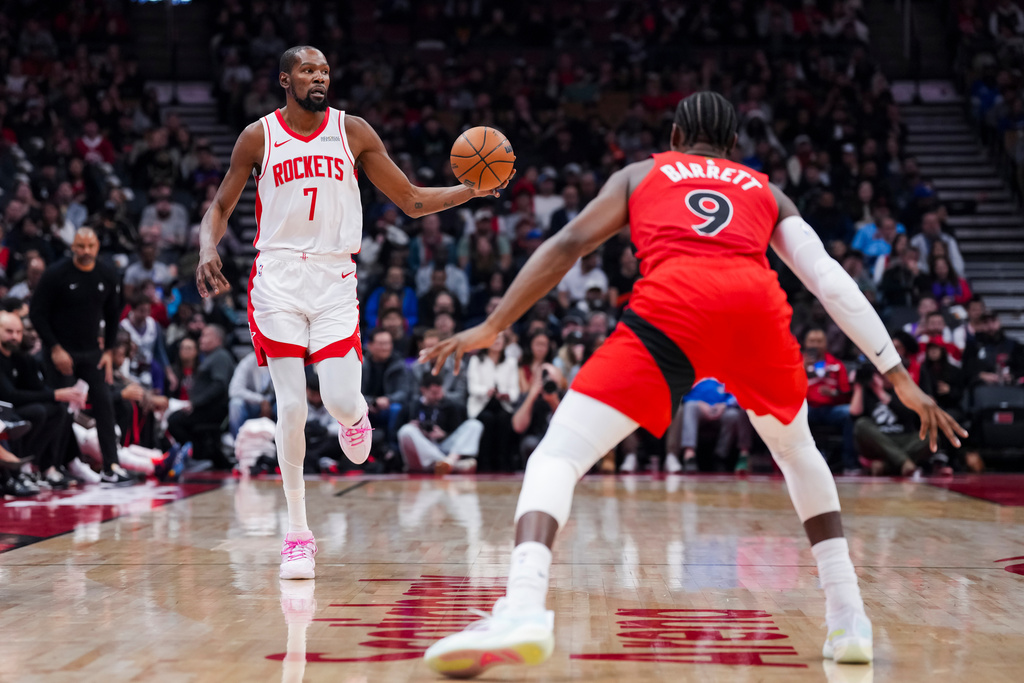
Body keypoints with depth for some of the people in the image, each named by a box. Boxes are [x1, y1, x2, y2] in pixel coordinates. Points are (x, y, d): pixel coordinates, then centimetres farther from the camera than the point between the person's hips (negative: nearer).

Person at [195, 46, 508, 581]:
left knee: (340, 403, -12)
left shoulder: (353, 132, 5)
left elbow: (411, 200, 8)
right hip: (278, 280, -1)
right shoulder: (259, 136, 3)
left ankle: (355, 416, 29)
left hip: (335, 281, 1)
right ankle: (297, 532, 4)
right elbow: (221, 206, 10)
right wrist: (207, 251, -11)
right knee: (291, 406, -7)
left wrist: (470, 191, -7)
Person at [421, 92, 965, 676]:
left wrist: (492, 328, 21)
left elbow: (569, 244, 20)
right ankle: (849, 619, 24)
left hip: (673, 305, -2)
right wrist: (899, 376, 20)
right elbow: (831, 281, 22)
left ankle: (524, 605, -29)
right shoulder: (768, 193, 34)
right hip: (758, 304, 3)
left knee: (557, 457, -2)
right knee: (797, 450, 31)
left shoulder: (640, 174, 32)